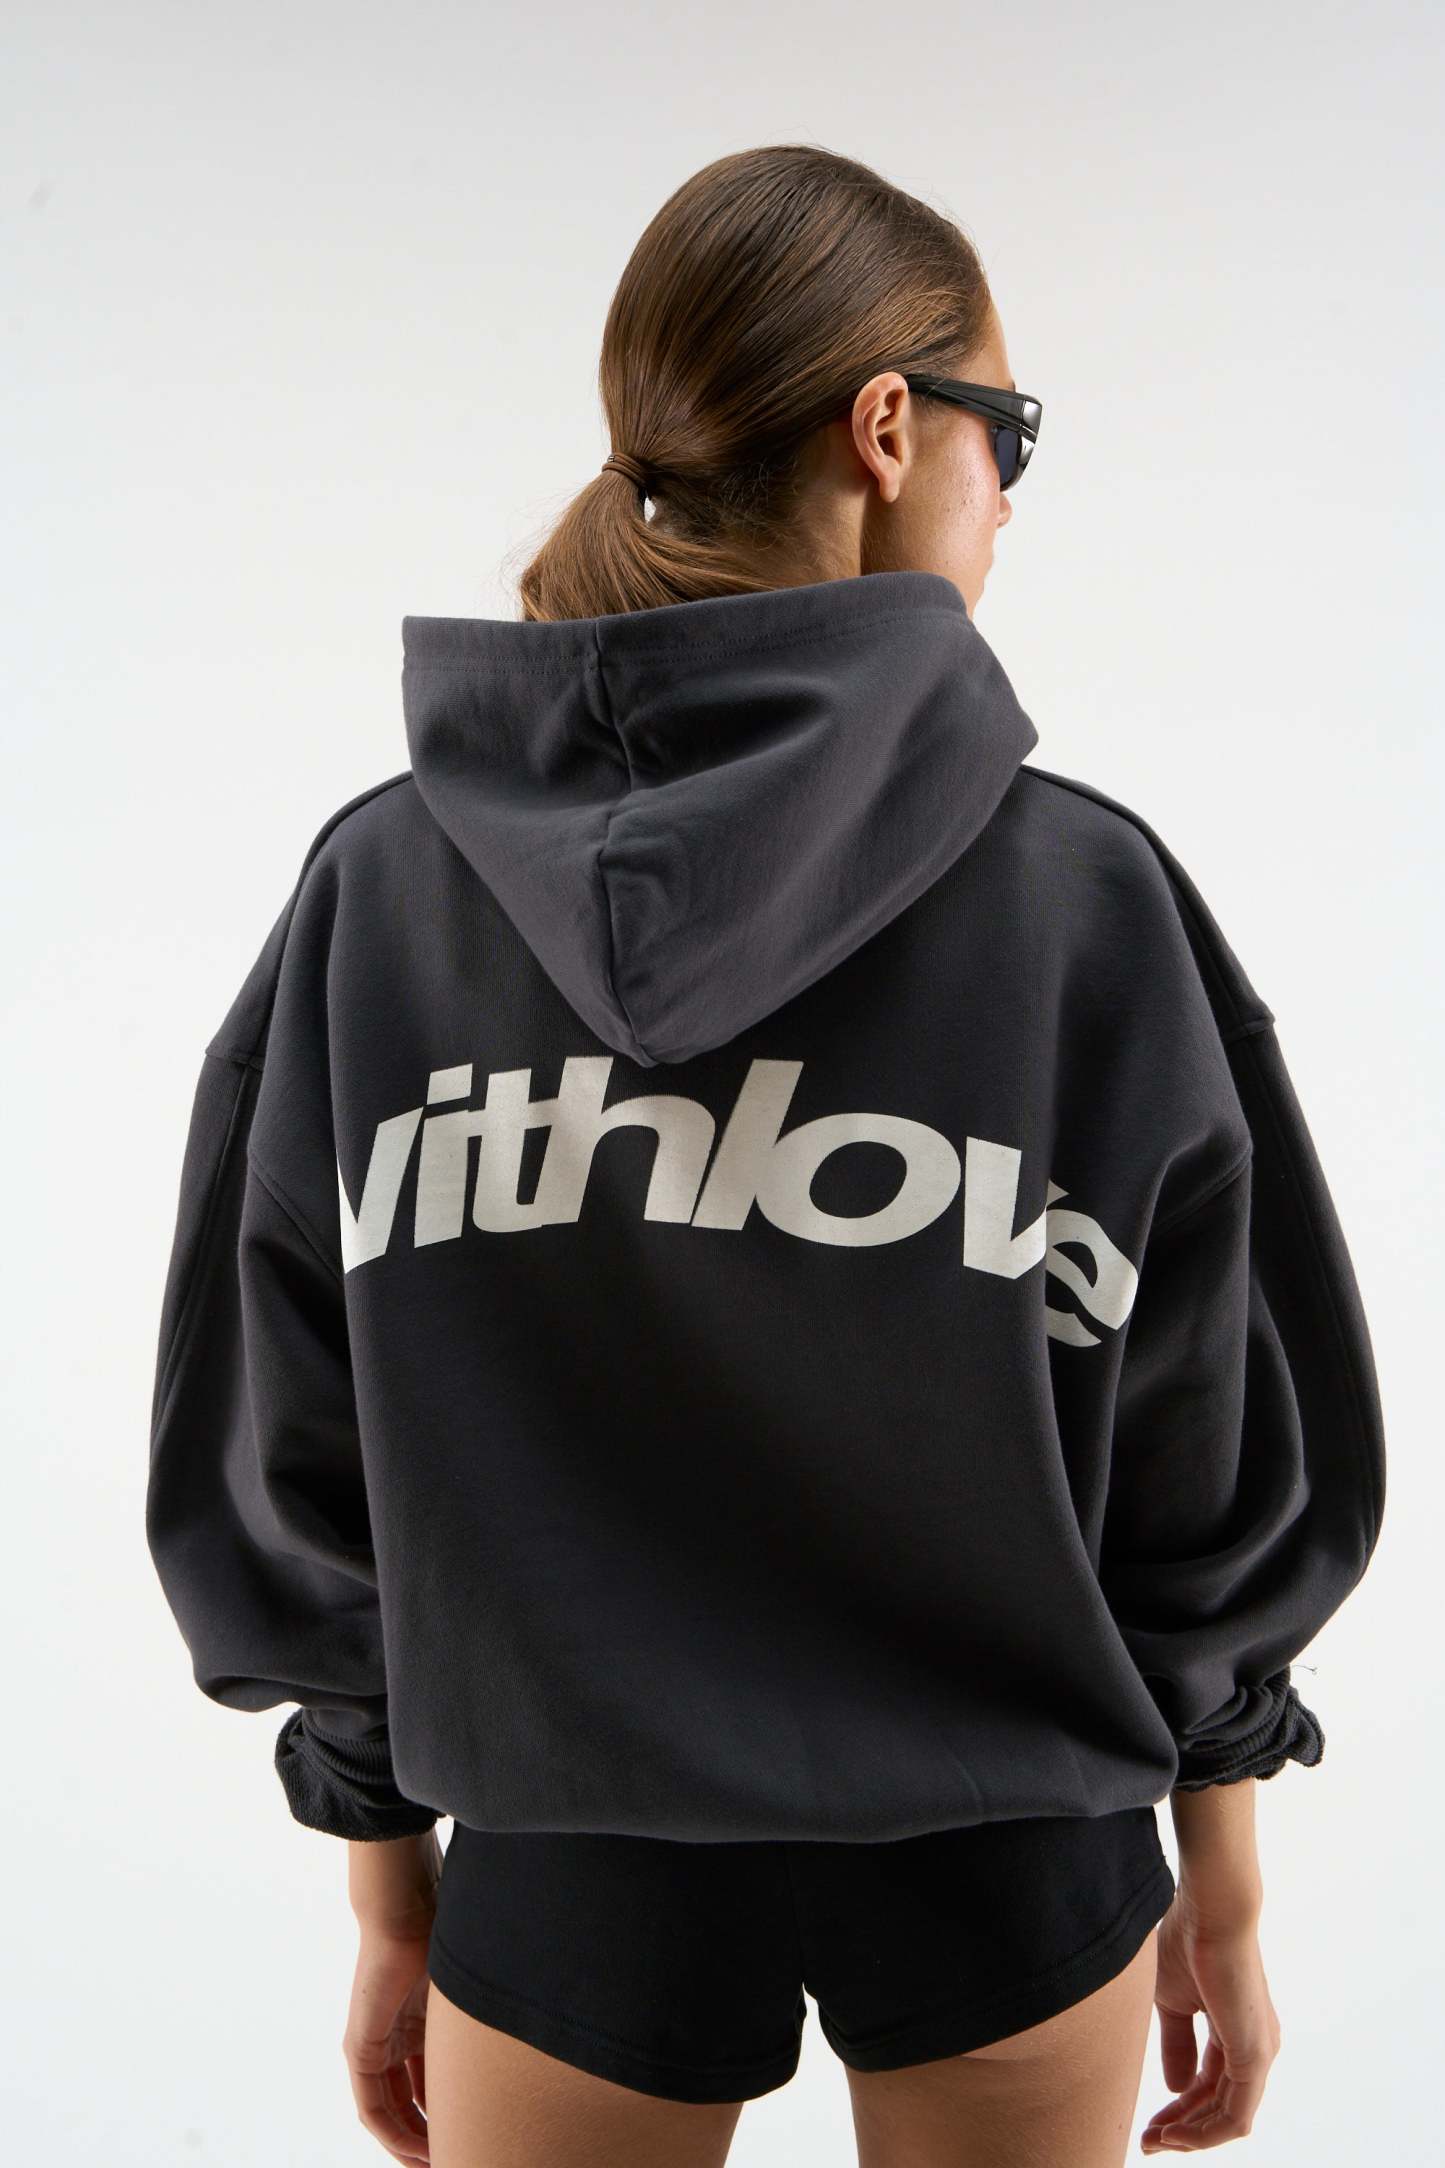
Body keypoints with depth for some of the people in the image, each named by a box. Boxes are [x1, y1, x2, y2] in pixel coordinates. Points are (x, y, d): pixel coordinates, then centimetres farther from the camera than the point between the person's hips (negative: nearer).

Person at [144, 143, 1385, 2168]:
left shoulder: (376, 890, -10)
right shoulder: (1084, 890, -15)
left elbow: (295, 1473, -4)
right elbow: (1212, 1468, -7)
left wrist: (389, 1896, 9)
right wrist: (1223, 1895, 7)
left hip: (568, 1871, 1)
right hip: (1011, 1867, 0)